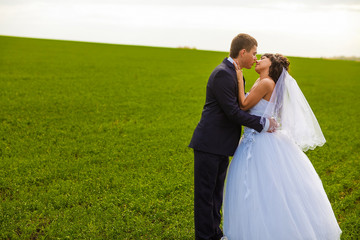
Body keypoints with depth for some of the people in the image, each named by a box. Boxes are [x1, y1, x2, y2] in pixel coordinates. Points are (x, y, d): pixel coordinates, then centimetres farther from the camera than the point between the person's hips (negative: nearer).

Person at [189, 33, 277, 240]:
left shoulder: (232, 73, 14)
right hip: (209, 145, -10)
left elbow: (241, 102, 20)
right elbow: (233, 112, -21)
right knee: (205, 193, 2)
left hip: (221, 146, 10)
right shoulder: (223, 74, -18)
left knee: (216, 192, 19)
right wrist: (263, 124, -16)